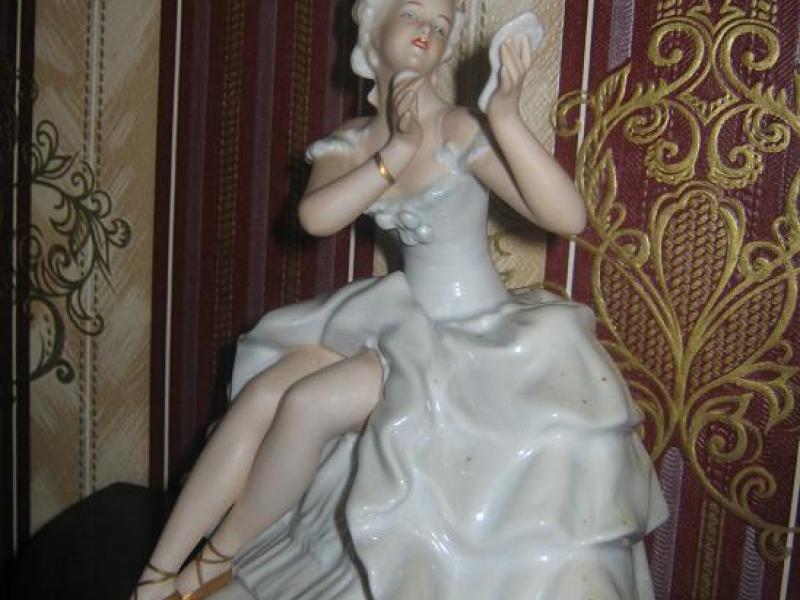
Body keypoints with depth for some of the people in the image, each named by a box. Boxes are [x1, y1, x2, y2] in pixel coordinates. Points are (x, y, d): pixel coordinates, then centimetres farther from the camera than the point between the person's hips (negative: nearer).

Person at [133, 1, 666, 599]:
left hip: (470, 338, -5)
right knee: (265, 389, -13)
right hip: (402, 323, 5)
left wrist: (506, 120, -33)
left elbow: (571, 218, -23)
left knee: (308, 402, -20)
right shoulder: (350, 141, 3)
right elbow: (316, 216, -17)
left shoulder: (463, 132, -14)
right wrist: (399, 150, -23)